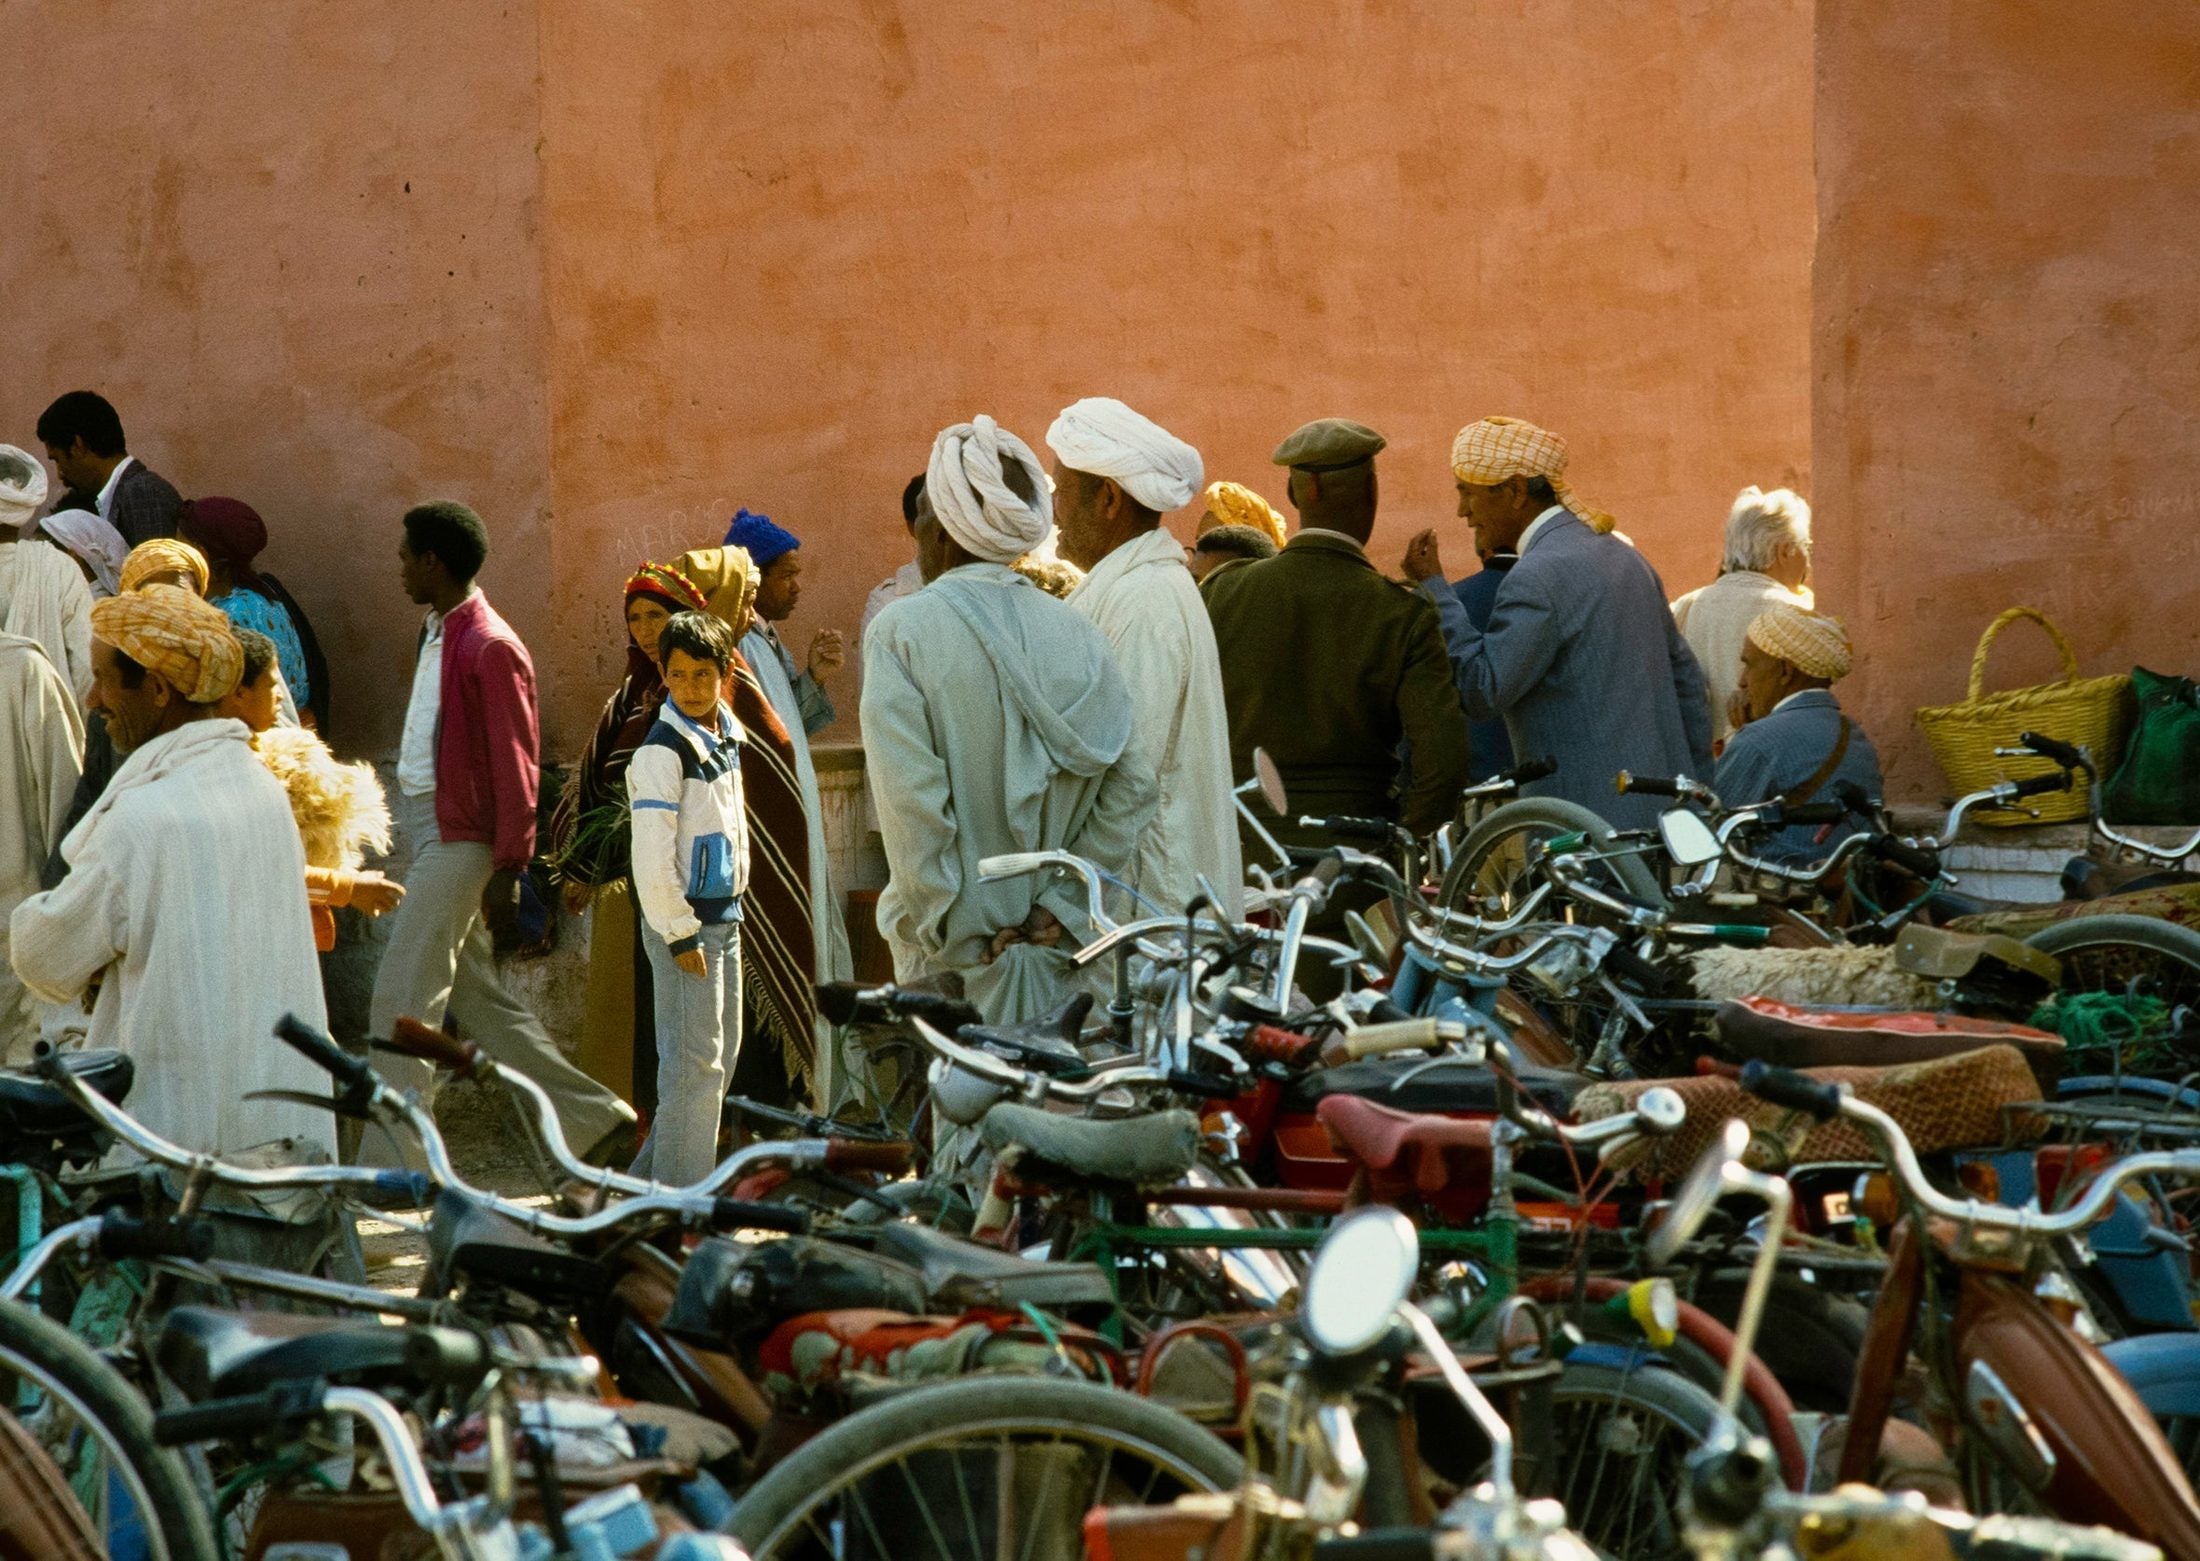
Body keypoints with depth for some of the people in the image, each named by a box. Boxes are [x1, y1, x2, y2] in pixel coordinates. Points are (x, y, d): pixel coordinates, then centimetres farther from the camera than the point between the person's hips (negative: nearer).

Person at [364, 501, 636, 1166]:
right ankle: (595, 1118, 19)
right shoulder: (437, 634, 14)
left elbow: (515, 769, -16)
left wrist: (508, 869, -17)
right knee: (476, 996, 12)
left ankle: (394, 1164, -5)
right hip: (429, 830, 10)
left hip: (459, 842, -10)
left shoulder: (490, 649, -15)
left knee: (402, 998, -9)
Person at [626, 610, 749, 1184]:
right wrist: (680, 935, -18)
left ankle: (652, 1176, 23)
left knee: (722, 1053, 13)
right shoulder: (663, 751, -16)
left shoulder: (727, 737, 10)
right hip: (684, 921, -9)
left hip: (723, 916, 9)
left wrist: (732, 901, 17)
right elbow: (652, 855, -18)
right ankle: (679, 1200, -1)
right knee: (696, 1061, -7)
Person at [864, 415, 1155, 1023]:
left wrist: (953, 935, -9)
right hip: (1057, 950, 4)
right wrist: (1060, 902, 2)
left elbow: (908, 801, -14)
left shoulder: (903, 632, -8)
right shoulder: (1077, 632, 5)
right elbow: (1130, 785, 2)